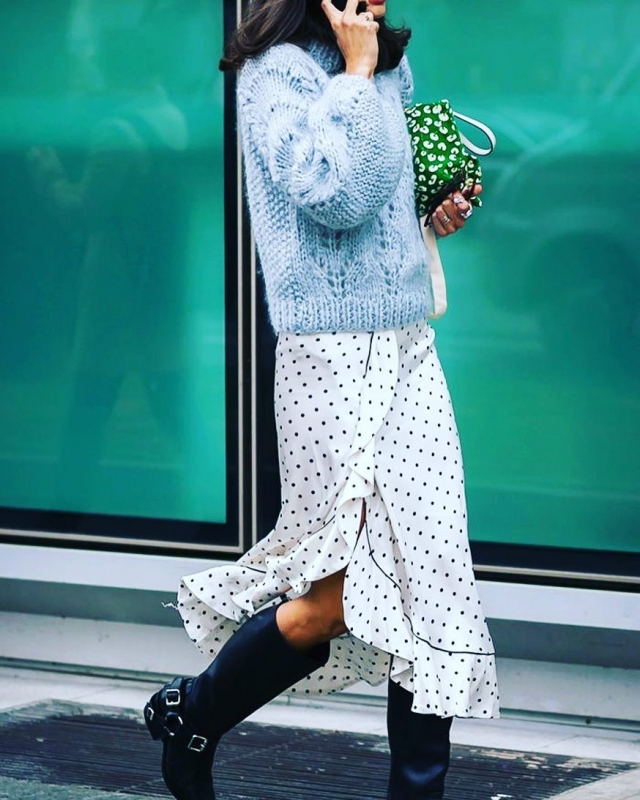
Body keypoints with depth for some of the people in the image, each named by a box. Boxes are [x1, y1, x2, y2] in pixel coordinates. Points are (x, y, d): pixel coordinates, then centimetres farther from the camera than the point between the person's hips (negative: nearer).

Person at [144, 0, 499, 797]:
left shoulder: (391, 67, 13)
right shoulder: (278, 70, -9)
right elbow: (334, 196, -23)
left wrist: (443, 208, 11)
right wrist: (355, 72, -15)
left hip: (409, 351, 7)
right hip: (333, 355, -7)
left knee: (430, 587, 2)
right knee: (335, 600, -7)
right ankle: (189, 716, 17)